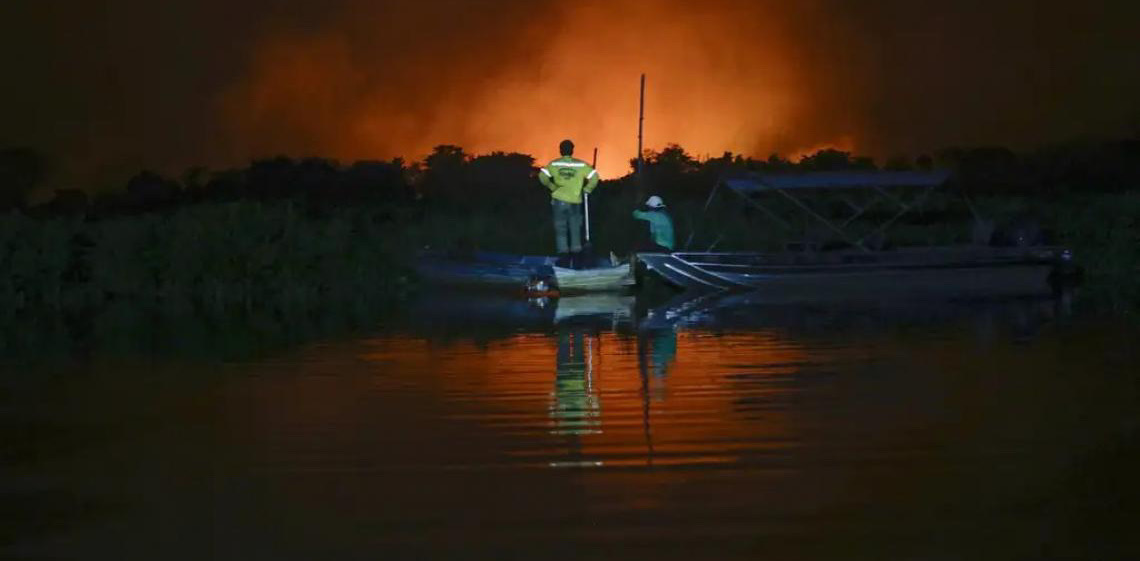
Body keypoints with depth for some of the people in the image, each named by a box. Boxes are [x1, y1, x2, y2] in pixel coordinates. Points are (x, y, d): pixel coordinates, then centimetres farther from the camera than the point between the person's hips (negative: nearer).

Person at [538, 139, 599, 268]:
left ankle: (563, 258, 0)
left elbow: (542, 176, -14)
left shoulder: (554, 164, -2)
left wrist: (552, 187, -2)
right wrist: (587, 189, 5)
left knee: (561, 230, 7)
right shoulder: (580, 165, -2)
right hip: (575, 203, 1)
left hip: (558, 201, 0)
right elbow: (594, 176, -7)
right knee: (575, 231, 11)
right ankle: (577, 259, 9)